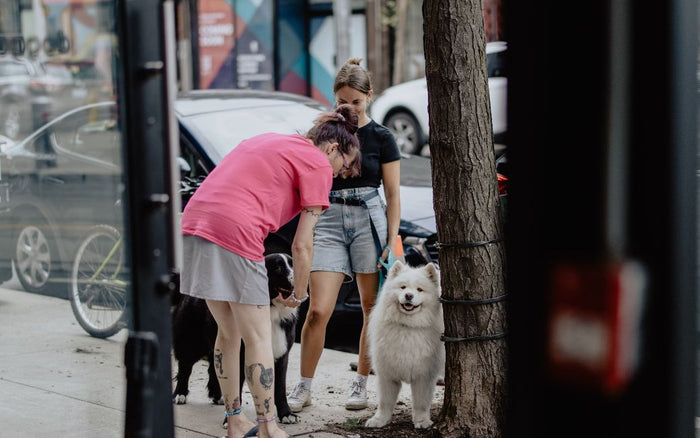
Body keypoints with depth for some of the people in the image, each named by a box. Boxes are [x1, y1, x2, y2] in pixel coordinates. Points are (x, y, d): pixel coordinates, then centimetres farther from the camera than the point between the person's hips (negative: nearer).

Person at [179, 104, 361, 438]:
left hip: (193, 224, 8)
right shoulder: (318, 164, 4)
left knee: (229, 333, 18)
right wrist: (299, 294, 13)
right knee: (258, 338, 3)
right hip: (235, 234, -8)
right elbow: (302, 244, 0)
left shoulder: (266, 141, 28)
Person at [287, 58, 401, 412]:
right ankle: (303, 388, 5)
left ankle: (360, 384, 17)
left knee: (372, 309, 3)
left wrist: (392, 243, -5)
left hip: (369, 221, -1)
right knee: (317, 311, -7)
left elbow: (393, 196, 1)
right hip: (330, 222, 1)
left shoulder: (381, 137, 2)